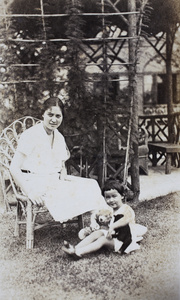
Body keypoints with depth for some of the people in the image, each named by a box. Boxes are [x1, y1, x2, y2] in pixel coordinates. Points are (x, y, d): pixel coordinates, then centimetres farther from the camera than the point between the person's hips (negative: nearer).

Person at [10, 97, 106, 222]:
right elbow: (14, 168, -17)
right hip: (35, 182, -7)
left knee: (91, 185, -14)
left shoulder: (59, 138, 11)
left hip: (55, 181, 7)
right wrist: (29, 192, -27)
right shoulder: (31, 135, -11)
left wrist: (62, 181, -6)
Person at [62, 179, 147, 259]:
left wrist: (113, 226, -44)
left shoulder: (126, 209, -14)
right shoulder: (109, 210, 11)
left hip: (123, 241, -8)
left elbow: (126, 219, -35)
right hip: (111, 235, 8)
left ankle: (78, 252, -34)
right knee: (96, 233, -10)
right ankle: (75, 248, -21)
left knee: (103, 240, -24)